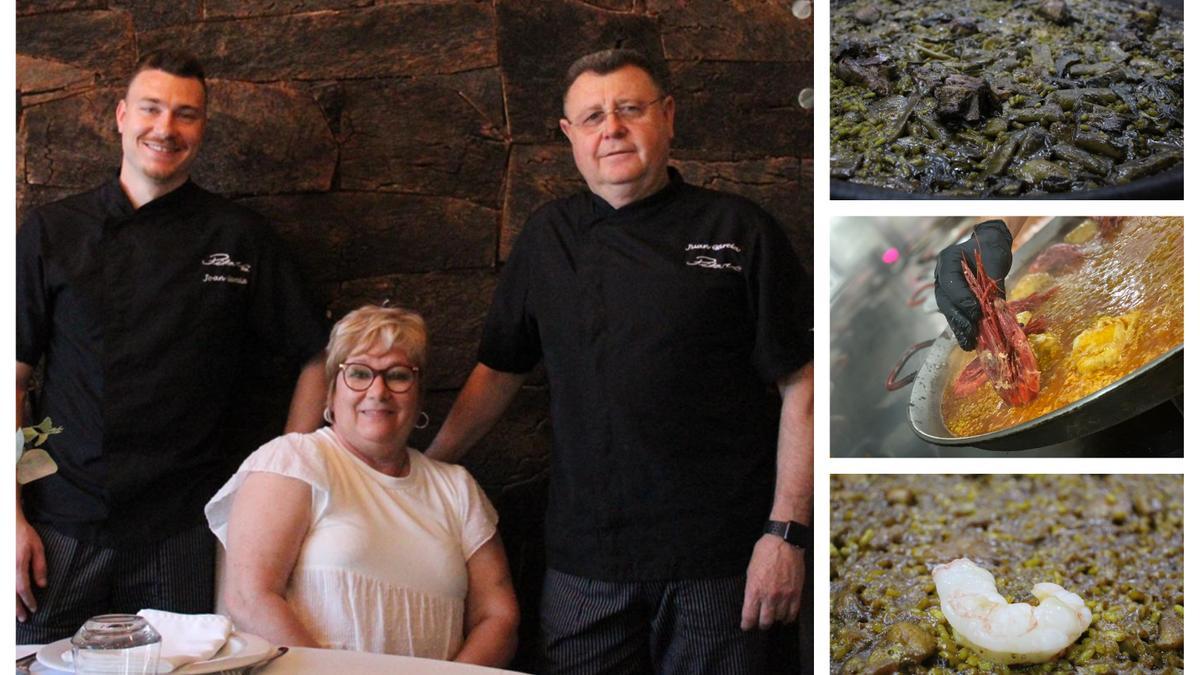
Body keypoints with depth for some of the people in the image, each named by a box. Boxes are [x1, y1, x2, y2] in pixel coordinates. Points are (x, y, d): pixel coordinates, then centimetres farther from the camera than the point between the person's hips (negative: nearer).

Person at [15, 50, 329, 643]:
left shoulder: (240, 238, 3)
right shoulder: (52, 232, 5)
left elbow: (316, 359, 8)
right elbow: (13, 378, 4)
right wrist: (13, 518, -3)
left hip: (186, 532, 0)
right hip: (65, 526, 1)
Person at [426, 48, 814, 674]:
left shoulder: (740, 230, 0)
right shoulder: (548, 236, 11)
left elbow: (802, 385, -3)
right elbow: (499, 370, 18)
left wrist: (786, 531, -9)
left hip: (721, 560, -2)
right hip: (584, 560, 3)